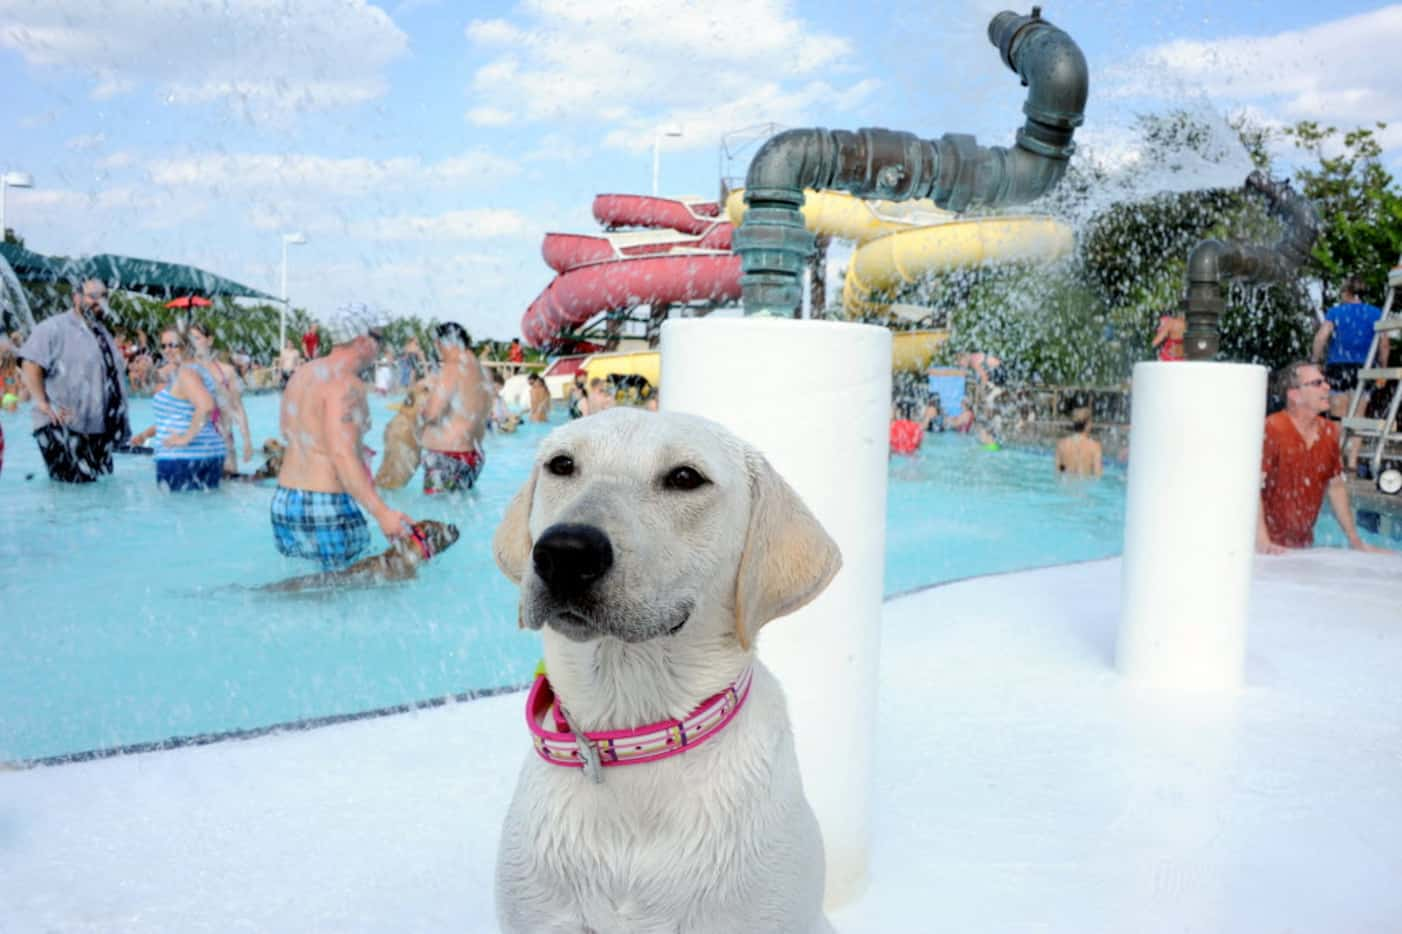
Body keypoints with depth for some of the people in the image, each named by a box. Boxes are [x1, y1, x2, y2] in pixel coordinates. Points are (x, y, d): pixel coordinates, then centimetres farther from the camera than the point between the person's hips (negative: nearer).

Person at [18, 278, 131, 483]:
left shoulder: (102, 333, 20)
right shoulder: (54, 328, -6)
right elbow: (30, 364, -15)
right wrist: (43, 404, -20)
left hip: (99, 428, 8)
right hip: (63, 429, -8)